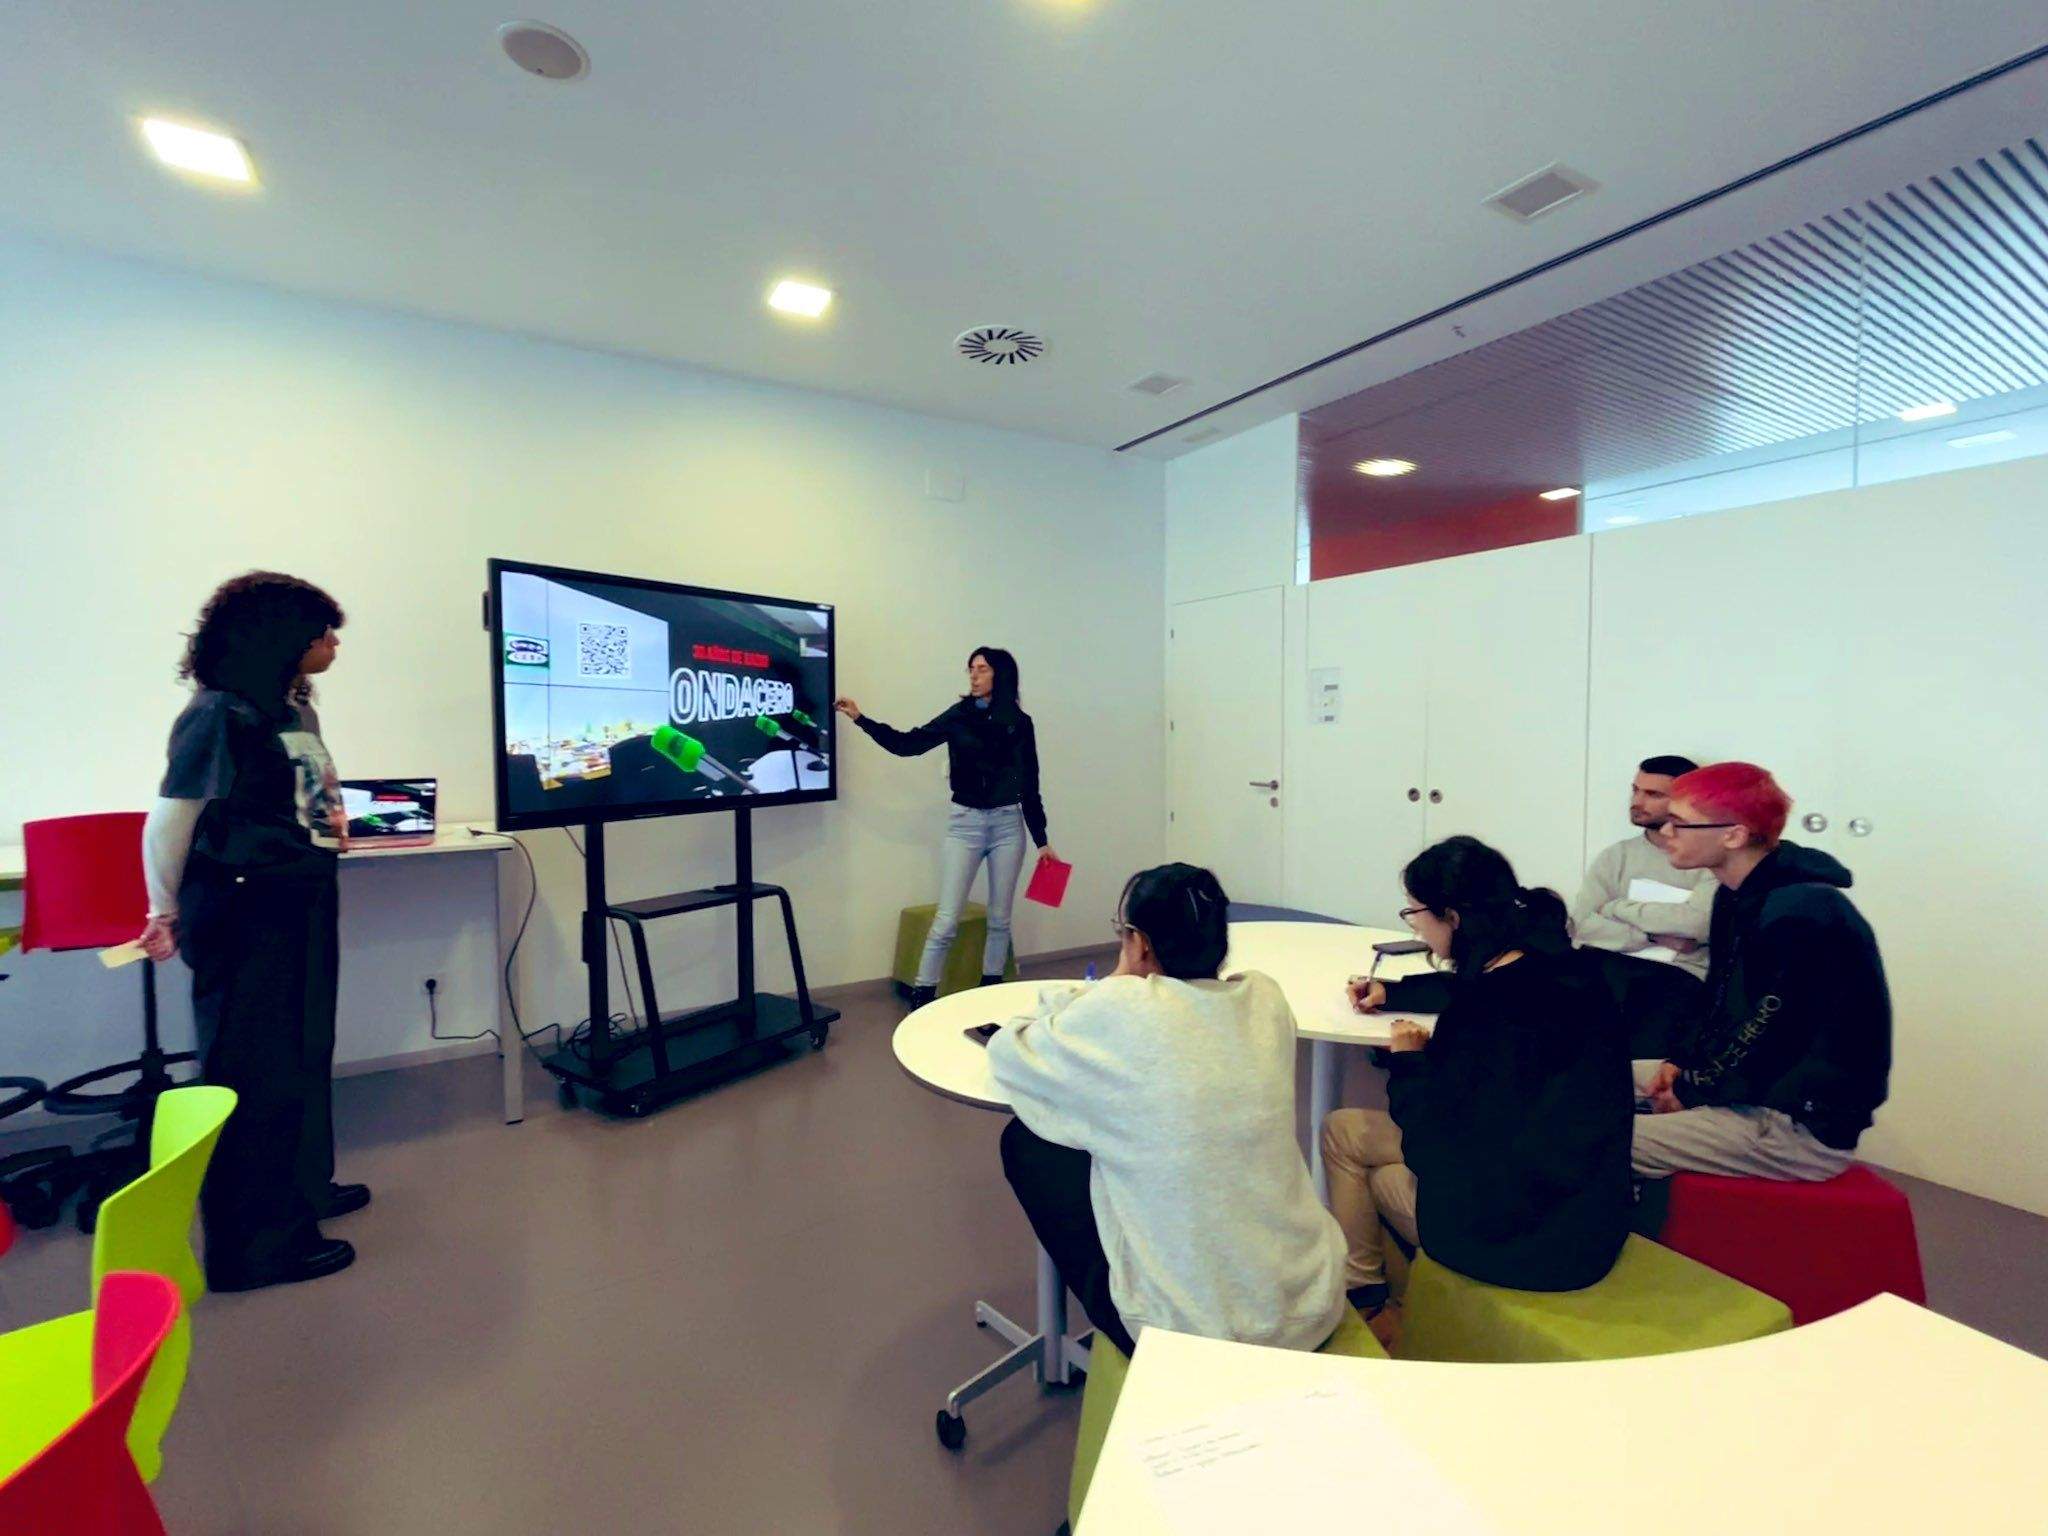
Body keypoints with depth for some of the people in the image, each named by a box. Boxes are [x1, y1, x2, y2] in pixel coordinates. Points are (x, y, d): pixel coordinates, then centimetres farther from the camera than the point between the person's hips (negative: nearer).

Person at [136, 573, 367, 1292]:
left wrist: (328, 813, 9)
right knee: (254, 1071, 0)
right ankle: (256, 1244, 14)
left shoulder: (296, 707, 9)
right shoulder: (221, 714, -17)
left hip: (297, 907, 9)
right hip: (242, 915, -9)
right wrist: (166, 914, -7)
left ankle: (301, 1187, 37)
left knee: (302, 1053, 19)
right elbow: (170, 819, -14)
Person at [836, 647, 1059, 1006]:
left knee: (1000, 918, 10)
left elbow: (1030, 786, 6)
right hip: (964, 822, -1)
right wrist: (861, 719, -10)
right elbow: (907, 744, -1)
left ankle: (990, 995, 24)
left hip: (1008, 824, 1)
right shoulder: (958, 716, 1)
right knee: (946, 920, -3)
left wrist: (1041, 840, 5)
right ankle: (921, 998, 6)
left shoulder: (1019, 723, 2)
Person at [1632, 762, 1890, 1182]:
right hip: (1755, 1087, 10)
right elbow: (1722, 1002, 16)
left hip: (1804, 1127, -10)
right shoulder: (1739, 893, 7)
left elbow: (1763, 1040, -23)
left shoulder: (1797, 914, -24)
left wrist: (1689, 1094, -10)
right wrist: (1682, 1062, 3)